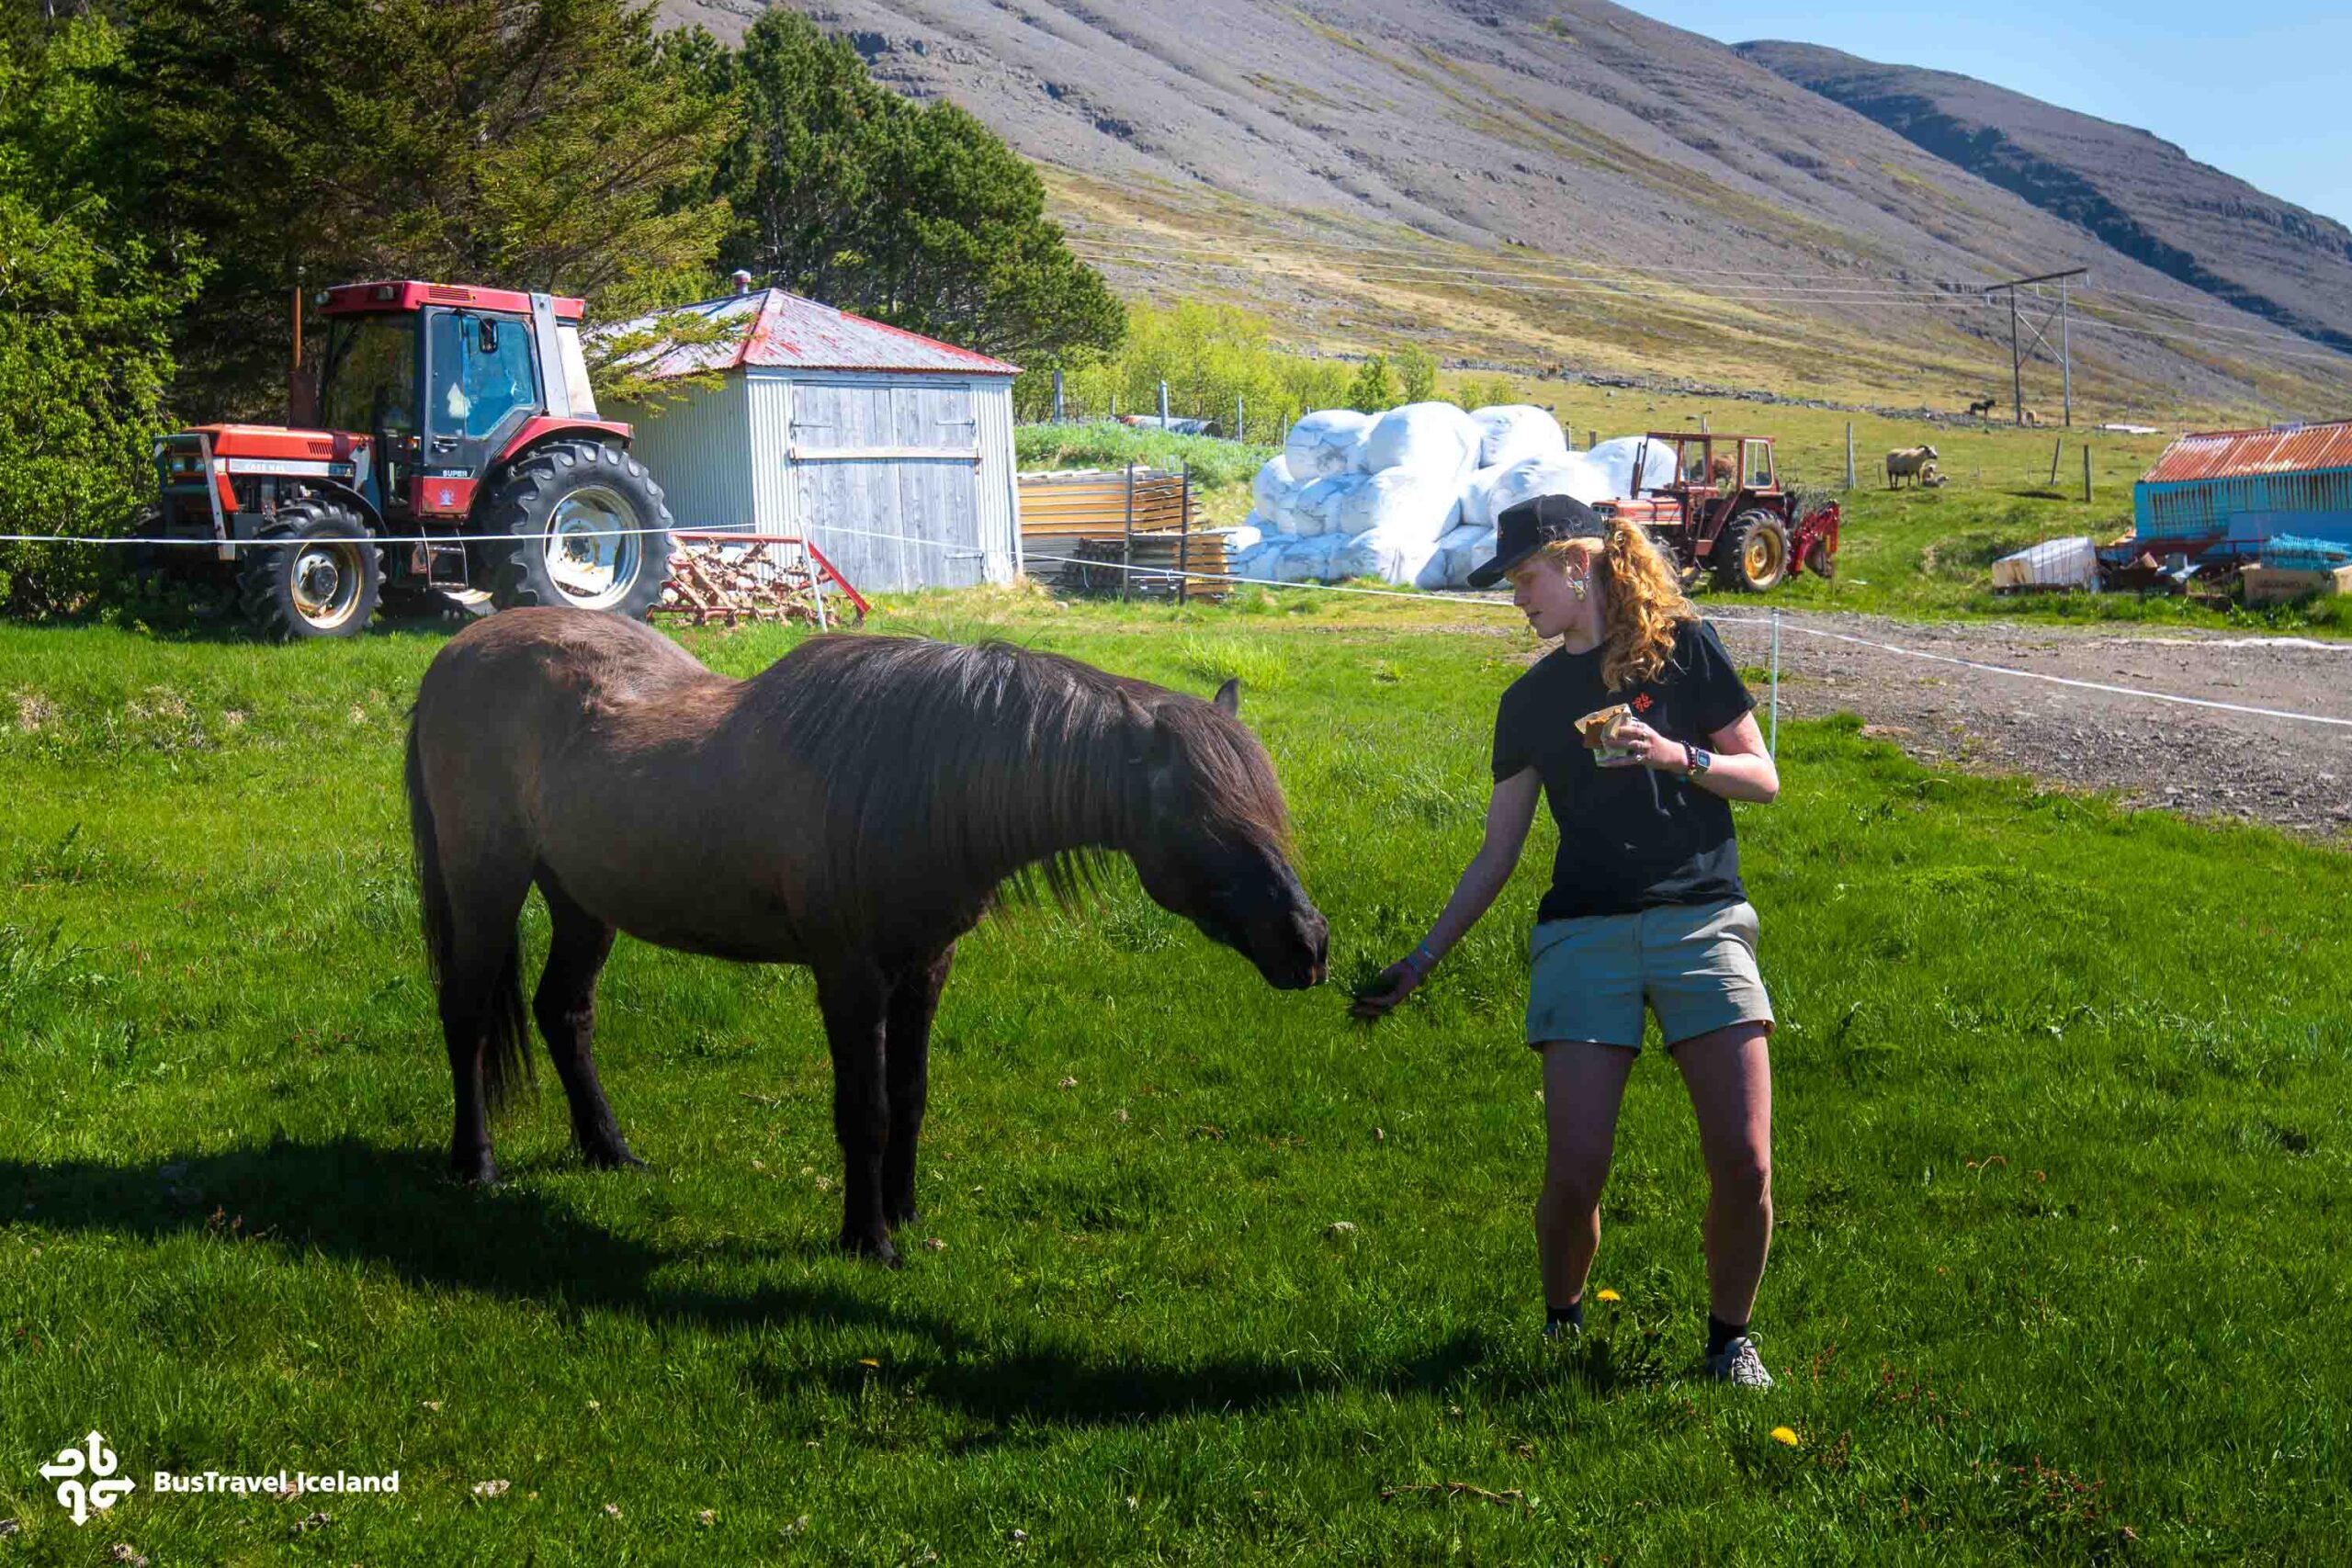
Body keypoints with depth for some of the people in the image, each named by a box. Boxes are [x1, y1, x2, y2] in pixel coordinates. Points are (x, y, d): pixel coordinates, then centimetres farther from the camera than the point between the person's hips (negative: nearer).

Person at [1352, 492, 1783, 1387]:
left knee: (1743, 1165, -10)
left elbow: (1763, 778, 6)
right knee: (1573, 1174, -10)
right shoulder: (1531, 700, 14)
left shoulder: (1683, 649, 5)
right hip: (1582, 933, 2)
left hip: (1700, 920, -2)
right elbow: (1498, 852, 16)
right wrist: (1420, 961, 13)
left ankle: (1729, 1335, 13)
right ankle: (1561, 1325, 17)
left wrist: (1680, 757, -13)